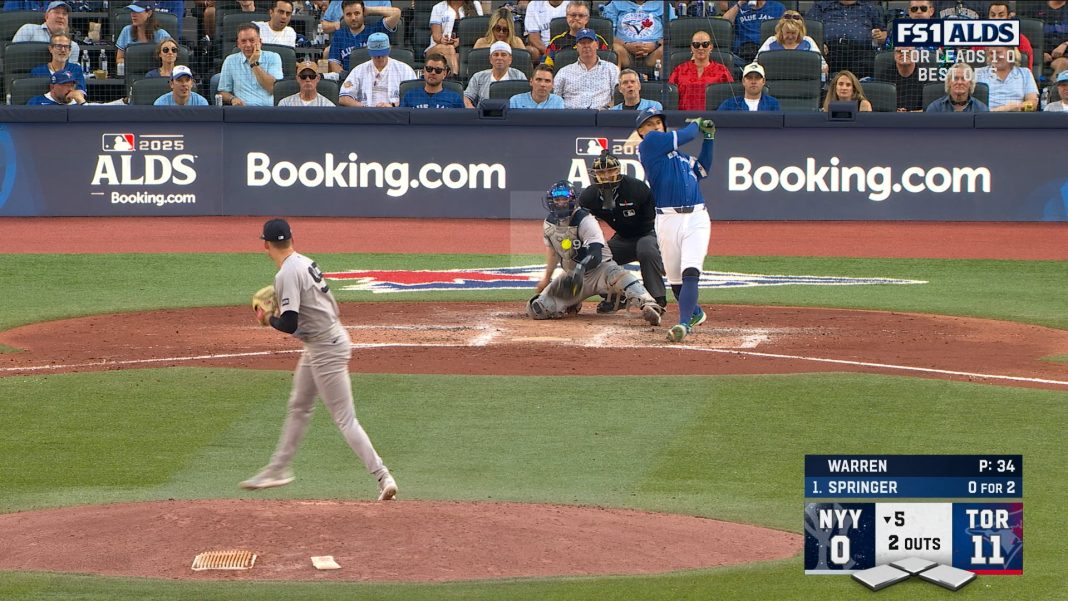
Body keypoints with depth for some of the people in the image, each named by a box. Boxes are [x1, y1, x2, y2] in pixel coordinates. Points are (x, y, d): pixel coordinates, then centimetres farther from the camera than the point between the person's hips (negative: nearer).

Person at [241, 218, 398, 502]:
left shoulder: (287, 274, -21)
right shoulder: (306, 263, 7)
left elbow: (289, 324, -26)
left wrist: (268, 319, -6)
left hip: (326, 348, -10)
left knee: (345, 419, -8)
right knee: (298, 407, 22)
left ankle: (383, 477, -10)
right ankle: (278, 469, 34)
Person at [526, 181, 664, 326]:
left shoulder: (585, 220, -19)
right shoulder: (549, 224, 0)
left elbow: (596, 255, -31)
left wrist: (580, 269, -49)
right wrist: (546, 278, 29)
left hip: (599, 268, -6)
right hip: (572, 274, 6)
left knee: (620, 276, -42)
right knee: (535, 308, -9)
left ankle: (649, 306, -61)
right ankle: (571, 307, 18)